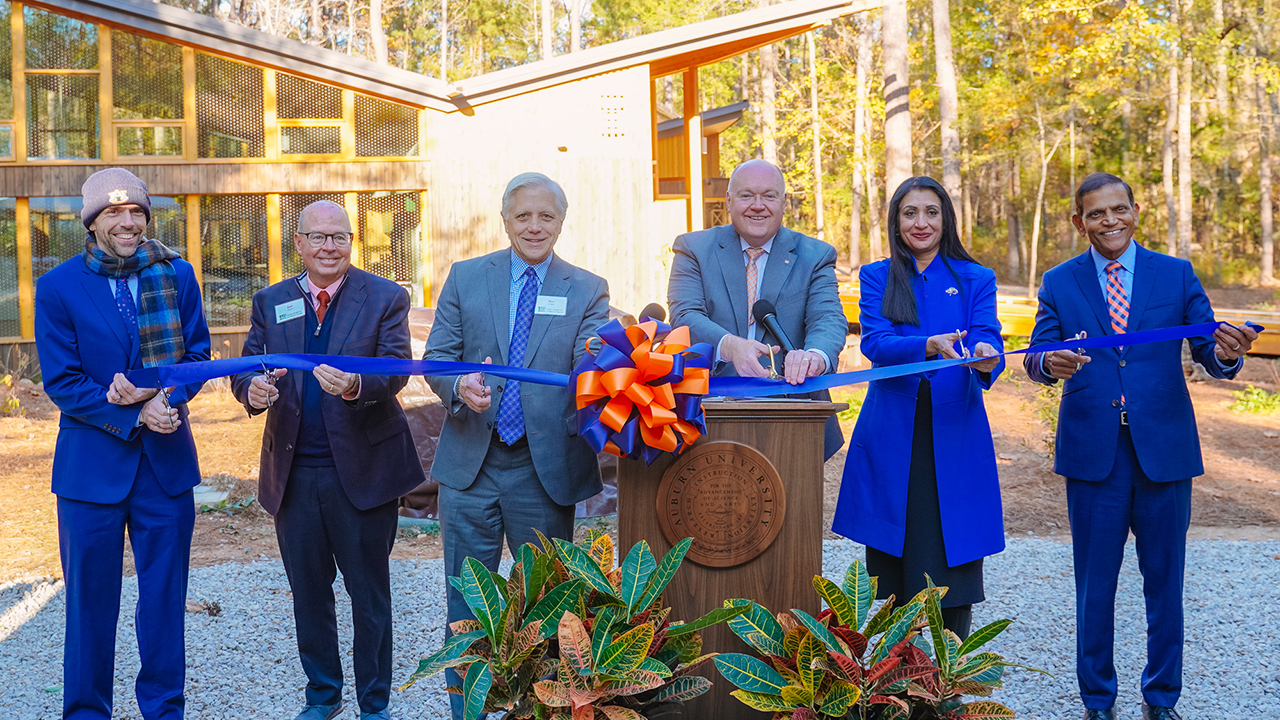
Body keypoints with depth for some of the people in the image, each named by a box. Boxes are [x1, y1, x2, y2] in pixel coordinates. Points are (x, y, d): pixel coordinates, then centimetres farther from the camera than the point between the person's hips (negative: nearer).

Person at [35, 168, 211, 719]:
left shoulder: (177, 275, 2)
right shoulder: (58, 287, -4)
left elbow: (196, 353, 3)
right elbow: (61, 381, -6)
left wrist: (163, 396, -17)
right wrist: (135, 416, -15)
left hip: (167, 458, 2)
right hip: (91, 461, -2)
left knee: (165, 596, 11)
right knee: (90, 601, 7)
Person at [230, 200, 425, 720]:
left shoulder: (385, 298, -3)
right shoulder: (270, 302, 7)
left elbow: (396, 370, -14)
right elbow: (246, 368, 2)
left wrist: (355, 385, -35)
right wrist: (252, 388, -23)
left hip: (362, 469, -3)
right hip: (293, 474, 3)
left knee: (370, 593, 7)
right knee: (308, 592, 15)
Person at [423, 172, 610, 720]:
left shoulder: (588, 291, 4)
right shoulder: (466, 278, 7)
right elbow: (436, 357, 3)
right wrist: (459, 387, -19)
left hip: (547, 466, -1)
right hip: (470, 466, 1)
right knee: (466, 603, 7)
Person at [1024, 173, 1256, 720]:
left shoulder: (1178, 275, 5)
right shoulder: (1059, 283, 5)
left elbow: (1208, 354, -1)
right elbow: (1035, 357, -4)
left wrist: (1227, 355, -24)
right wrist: (1051, 364, -27)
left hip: (1164, 449, 1)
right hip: (1092, 452, 0)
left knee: (1164, 579, 9)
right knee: (1095, 583, 8)